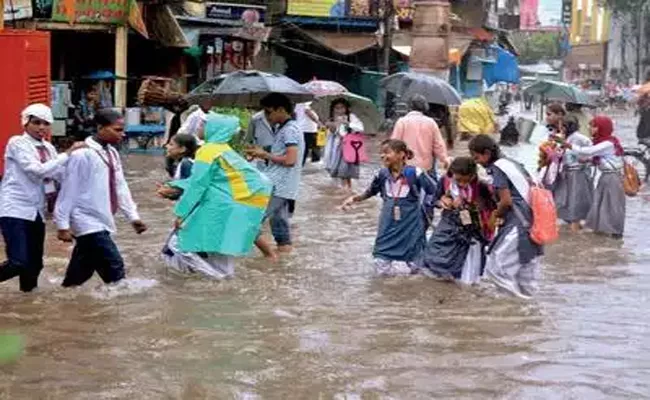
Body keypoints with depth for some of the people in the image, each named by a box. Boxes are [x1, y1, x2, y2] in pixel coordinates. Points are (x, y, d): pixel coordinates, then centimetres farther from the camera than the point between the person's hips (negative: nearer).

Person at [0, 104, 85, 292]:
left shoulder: (48, 148, 13)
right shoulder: (17, 143, -8)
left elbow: (62, 175, 11)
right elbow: (37, 170, -20)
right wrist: (68, 154, -19)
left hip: (37, 212, 7)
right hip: (15, 210, -7)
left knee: (35, 262, 11)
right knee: (19, 262, -18)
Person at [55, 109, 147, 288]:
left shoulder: (112, 153, 10)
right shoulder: (83, 154, -16)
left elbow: (120, 187, 14)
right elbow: (69, 191, -13)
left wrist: (132, 215, 9)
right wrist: (63, 224, -12)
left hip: (102, 222, 8)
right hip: (88, 223, -8)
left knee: (80, 273, 14)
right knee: (114, 266, -12)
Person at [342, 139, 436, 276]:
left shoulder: (414, 173, -15)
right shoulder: (382, 174, -3)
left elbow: (435, 192, -8)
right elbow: (370, 192, 13)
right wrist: (354, 198, 3)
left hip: (410, 224, -3)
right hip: (388, 225, 3)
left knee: (414, 267, 6)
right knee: (382, 268, -1)